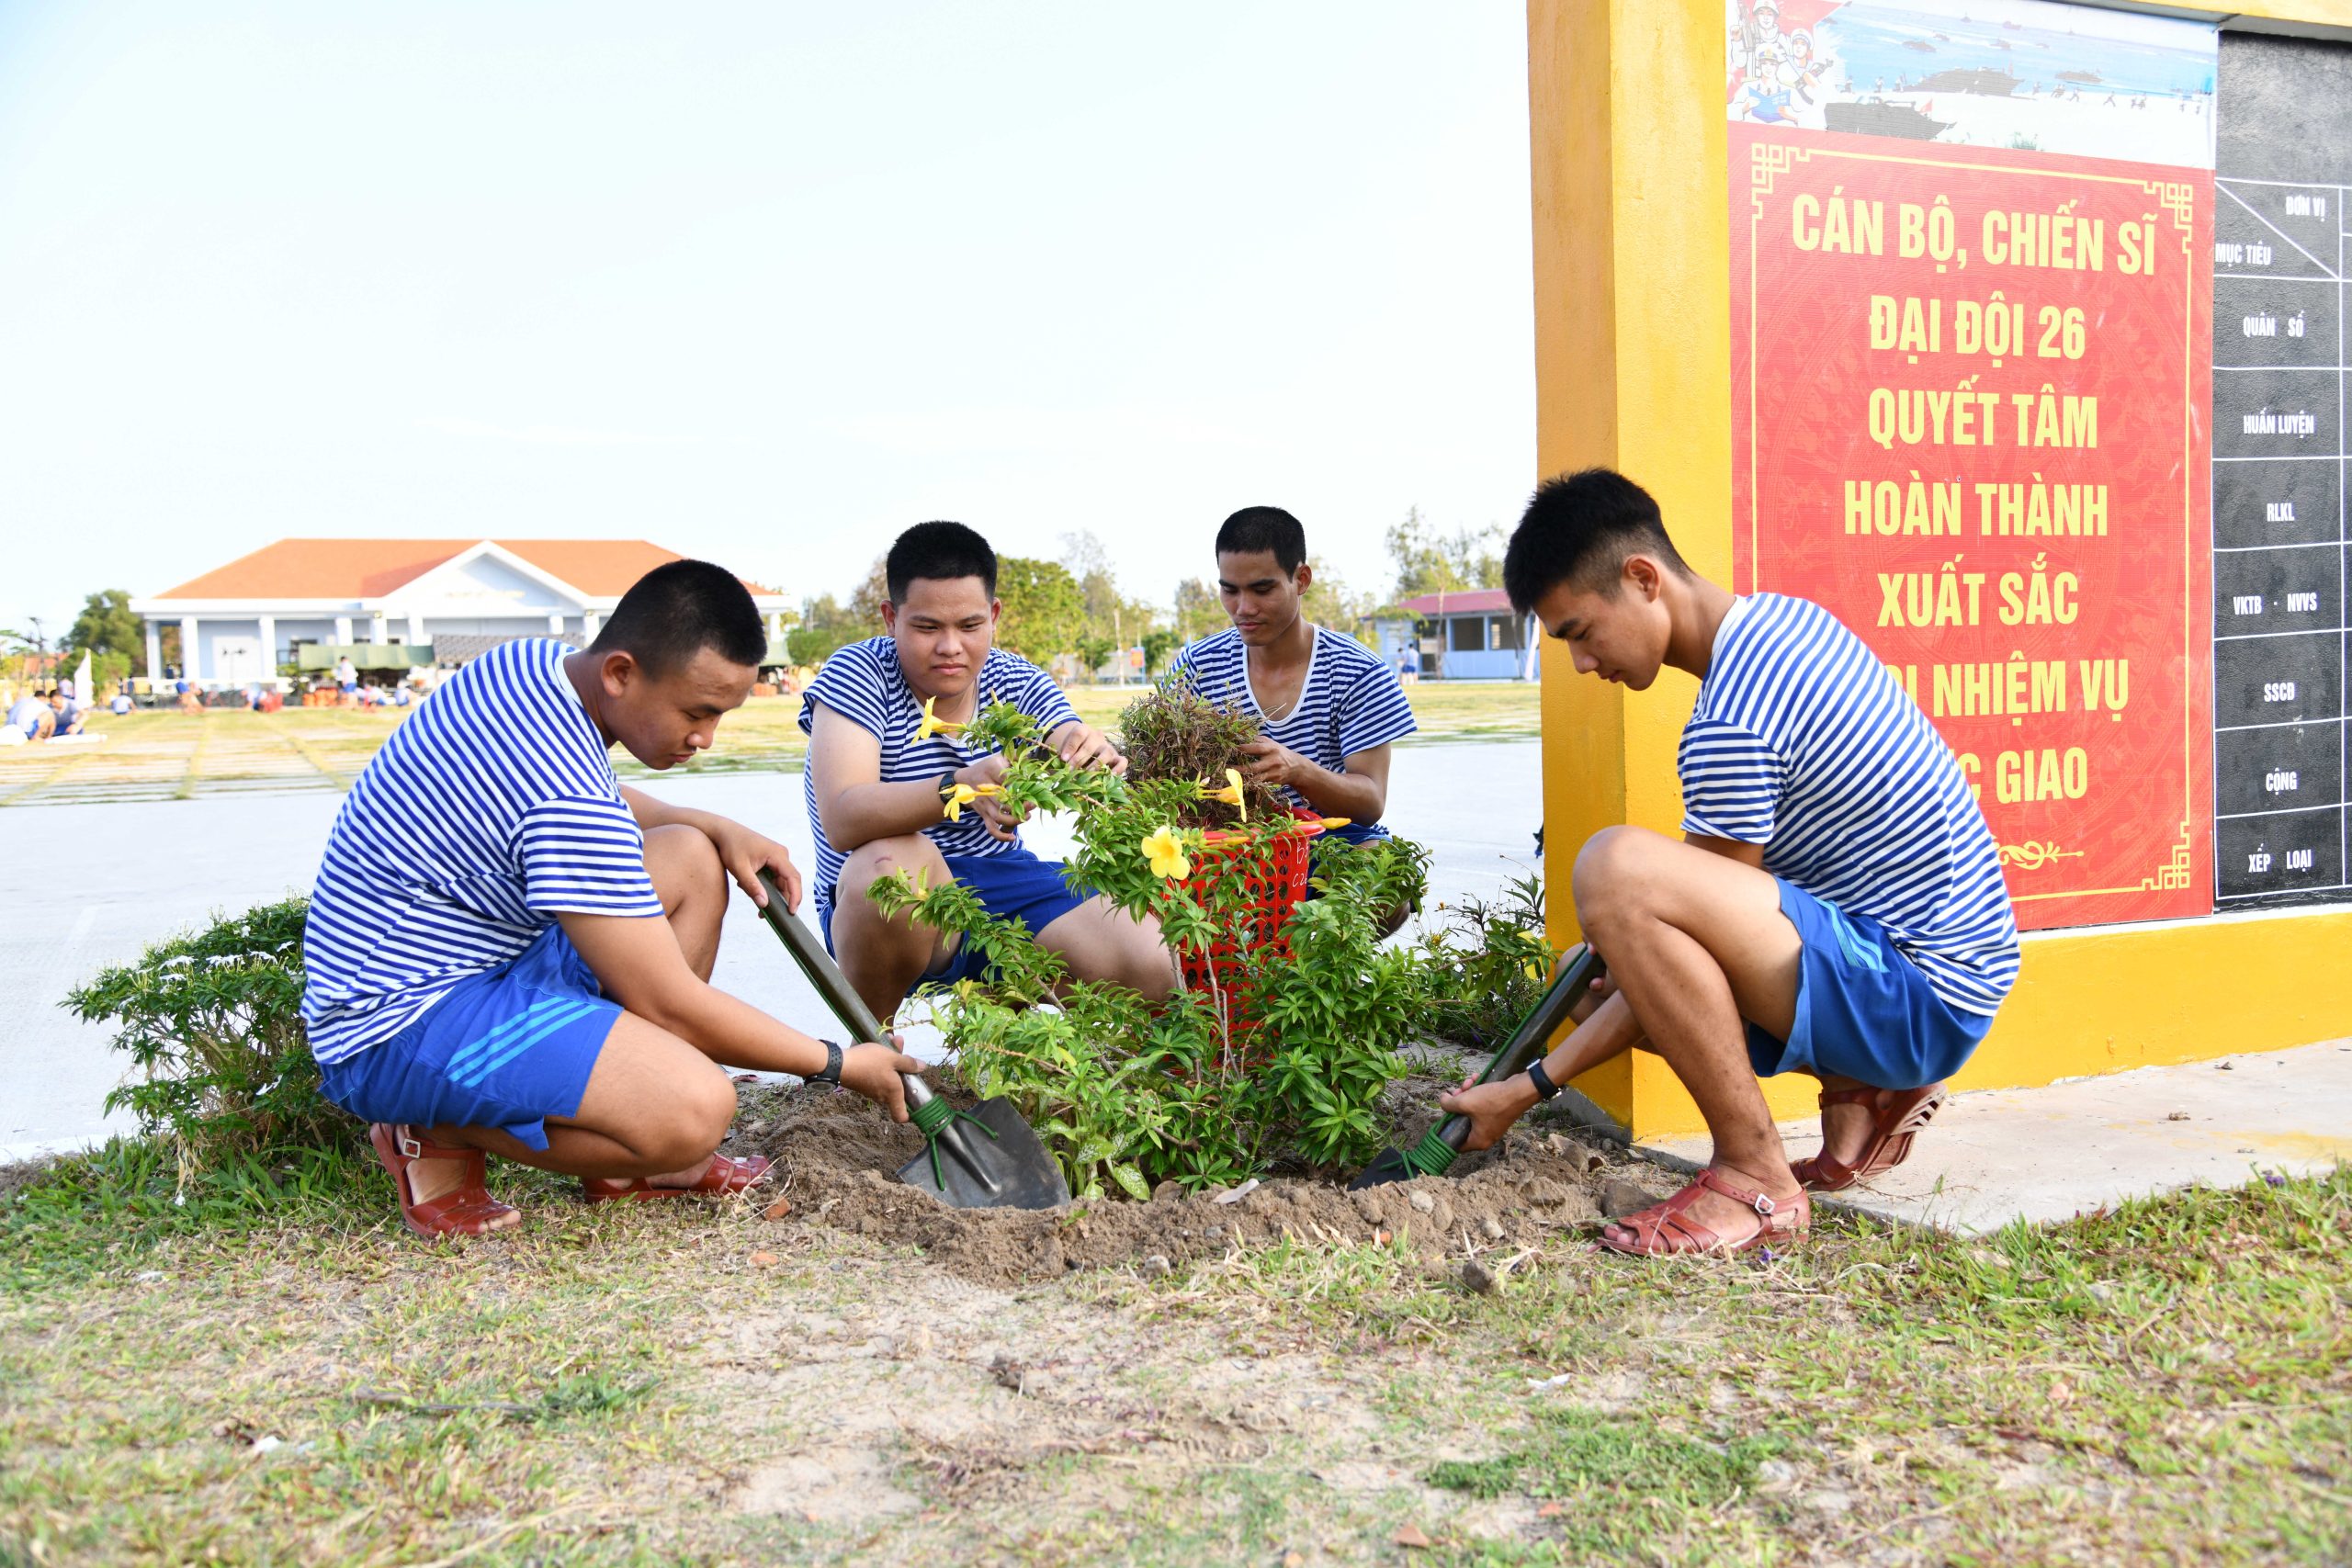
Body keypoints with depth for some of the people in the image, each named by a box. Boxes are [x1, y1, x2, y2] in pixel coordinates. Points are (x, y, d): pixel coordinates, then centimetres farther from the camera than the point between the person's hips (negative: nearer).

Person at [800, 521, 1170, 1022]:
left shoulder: (1020, 683, 5)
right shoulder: (857, 675, -13)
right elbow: (843, 820, -28)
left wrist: (1101, 764, -33)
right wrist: (960, 787, -46)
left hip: (1003, 882, 5)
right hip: (883, 906, -4)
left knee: (1152, 968, -17)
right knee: (892, 862, -40)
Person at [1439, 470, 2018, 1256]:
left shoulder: (1730, 724, -23)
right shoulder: (1784, 620, 7)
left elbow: (1698, 904, -16)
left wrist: (1530, 1089, -10)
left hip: (1919, 999, -10)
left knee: (1614, 868, -29)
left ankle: (1756, 1177, -16)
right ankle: (1861, 1095, 13)